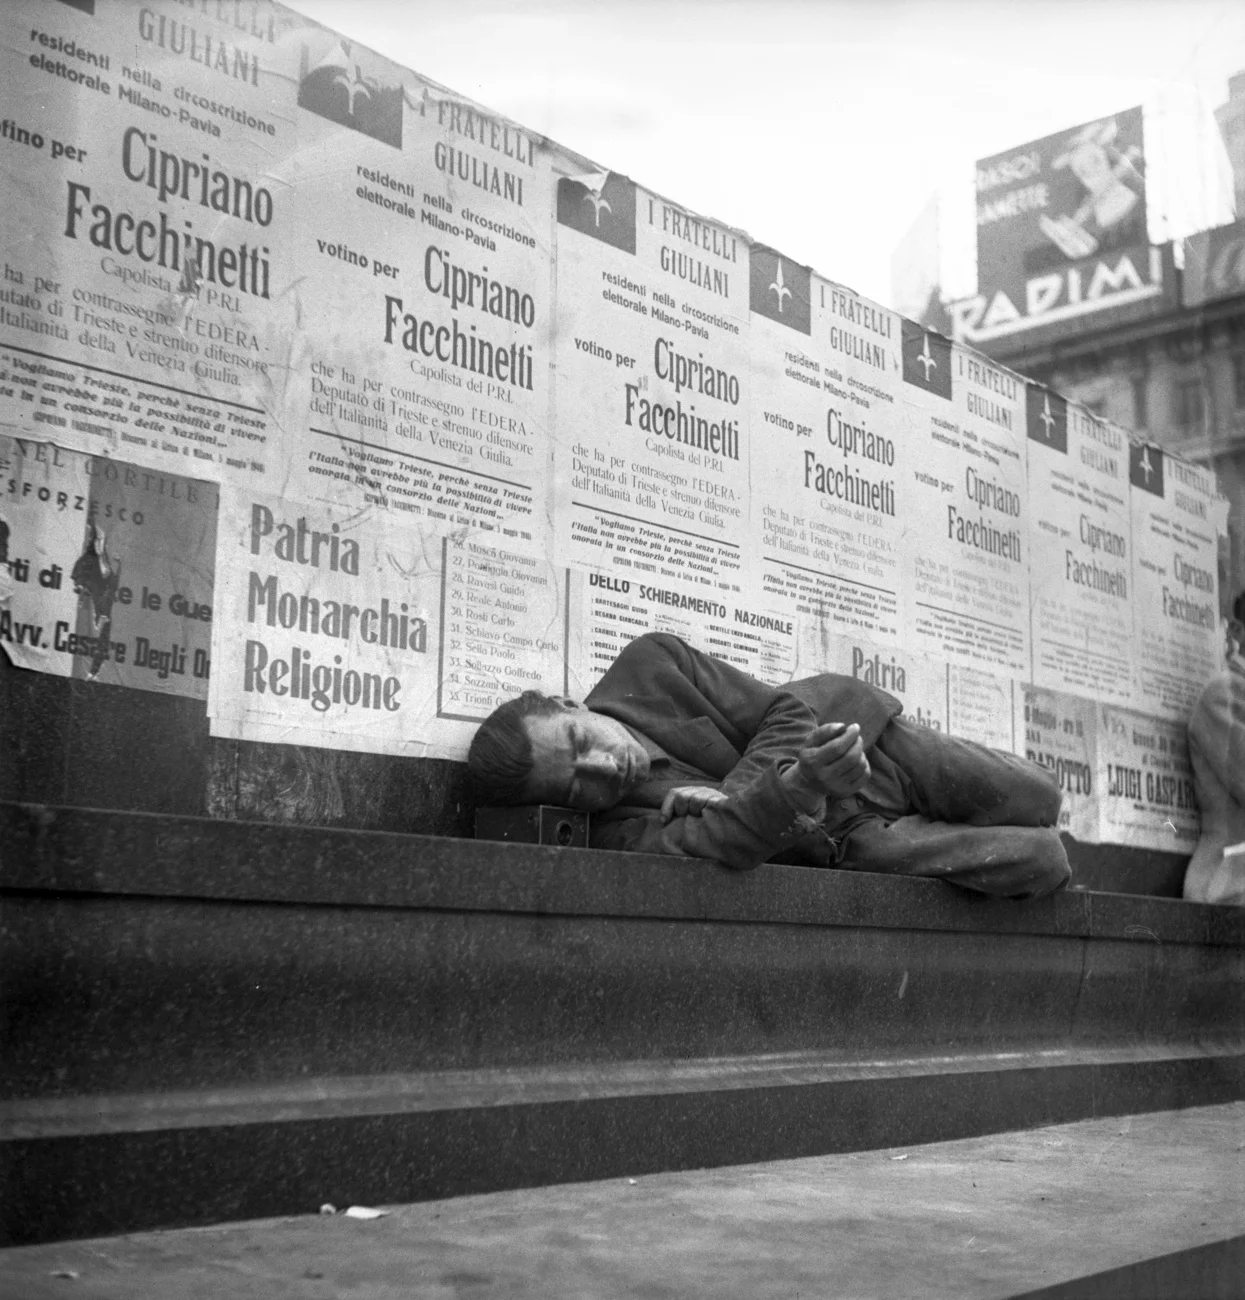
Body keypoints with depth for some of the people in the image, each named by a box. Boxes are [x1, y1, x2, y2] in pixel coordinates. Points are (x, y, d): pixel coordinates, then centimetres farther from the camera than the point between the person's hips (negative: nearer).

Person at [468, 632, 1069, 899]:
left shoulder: (651, 664, -19)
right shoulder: (621, 834, -25)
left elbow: (786, 712, -17)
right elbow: (723, 840, -43)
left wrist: (732, 797, -32)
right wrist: (803, 785, -61)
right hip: (848, 844, -2)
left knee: (1038, 800, 7)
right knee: (1043, 862, -9)